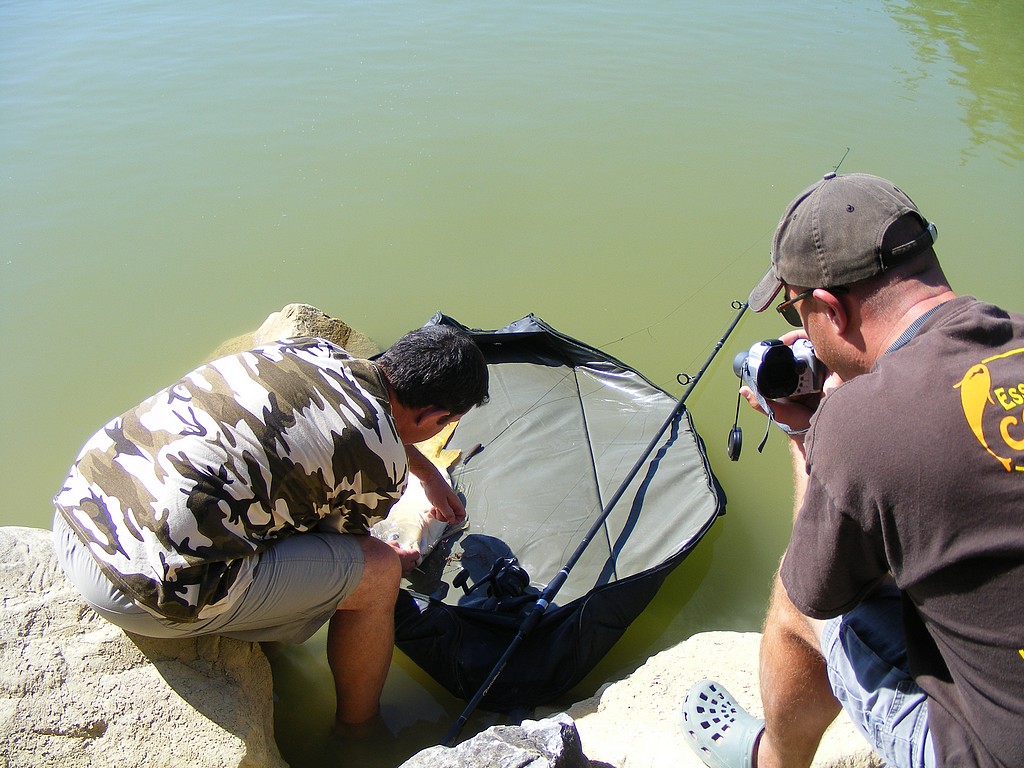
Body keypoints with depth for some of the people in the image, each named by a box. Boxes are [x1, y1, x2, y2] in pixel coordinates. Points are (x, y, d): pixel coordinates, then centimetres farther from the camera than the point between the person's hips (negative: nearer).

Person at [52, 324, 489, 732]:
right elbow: (346, 554, 9)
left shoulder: (311, 348, 7)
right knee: (377, 571, 1)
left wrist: (428, 473, 42)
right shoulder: (381, 466, -12)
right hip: (146, 587, -8)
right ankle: (359, 735, 25)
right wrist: (399, 563, 29)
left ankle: (264, 640, 43)